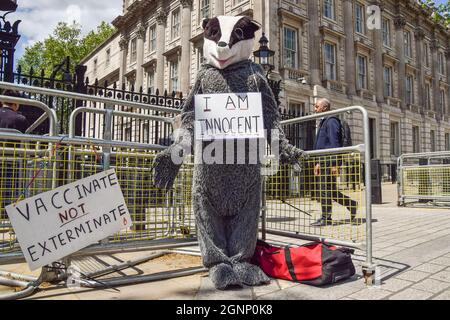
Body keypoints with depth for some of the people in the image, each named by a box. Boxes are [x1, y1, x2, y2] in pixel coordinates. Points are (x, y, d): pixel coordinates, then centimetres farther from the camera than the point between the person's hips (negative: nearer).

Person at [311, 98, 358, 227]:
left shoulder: (331, 121, -9)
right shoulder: (323, 122, 21)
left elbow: (335, 144, -17)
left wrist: (334, 164, -22)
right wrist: (318, 163, 23)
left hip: (329, 162, -10)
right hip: (324, 162, 10)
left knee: (325, 190, -5)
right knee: (331, 191, 12)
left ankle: (326, 218, 2)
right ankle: (351, 205, 25)